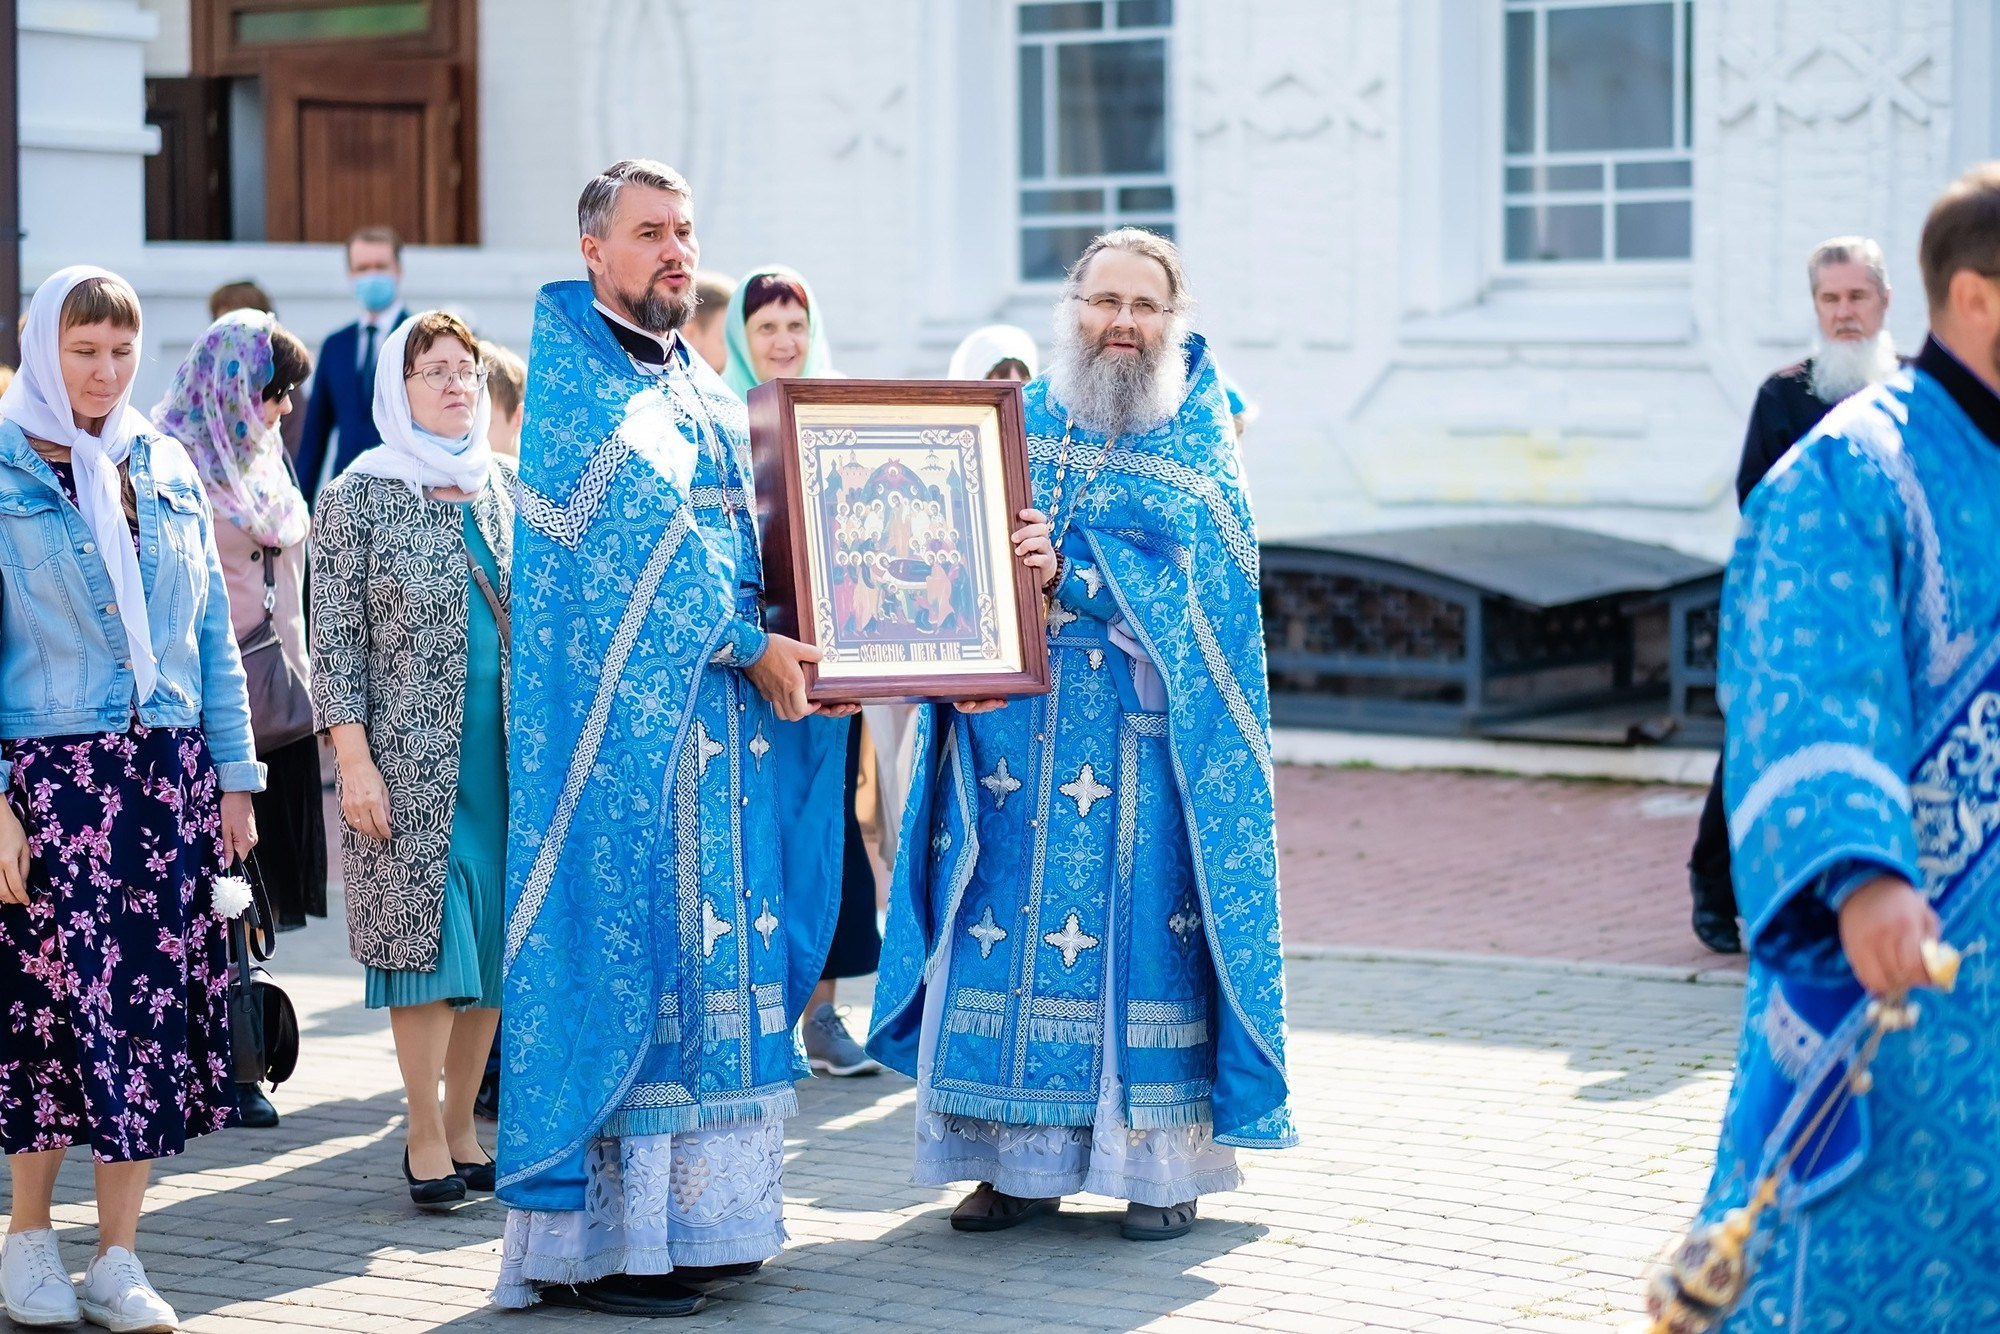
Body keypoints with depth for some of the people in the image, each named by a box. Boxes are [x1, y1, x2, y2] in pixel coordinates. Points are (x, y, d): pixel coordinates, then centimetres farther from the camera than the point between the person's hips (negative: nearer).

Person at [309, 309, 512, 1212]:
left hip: (504, 760, 5)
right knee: (428, 943, -5)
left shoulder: (498, 493, 12)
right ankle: (425, 1134, 4)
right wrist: (355, 761, -11)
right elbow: (335, 640, -4)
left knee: (493, 942, 5)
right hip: (409, 764, -4)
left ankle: (462, 1123, 16)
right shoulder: (358, 500, -1)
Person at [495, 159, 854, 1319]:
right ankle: (594, 1237, -4)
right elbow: (641, 526, -15)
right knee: (623, 942, -8)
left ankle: (688, 1211, 12)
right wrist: (749, 642, -16)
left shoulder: (709, 389, 19)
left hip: (720, 708, 8)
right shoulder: (572, 374, -5)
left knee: (716, 942, 7)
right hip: (618, 714, -8)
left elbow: (754, 531, 21)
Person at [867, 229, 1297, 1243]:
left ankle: (1164, 1164, 6)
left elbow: (1201, 582, -10)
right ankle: (1021, 1159, 10)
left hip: (1141, 741, -3)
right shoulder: (1016, 424, 11)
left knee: (1141, 926, -3)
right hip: (1010, 733, 3)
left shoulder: (1198, 436, 3)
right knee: (1008, 921, 1)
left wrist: (1067, 574, -21)